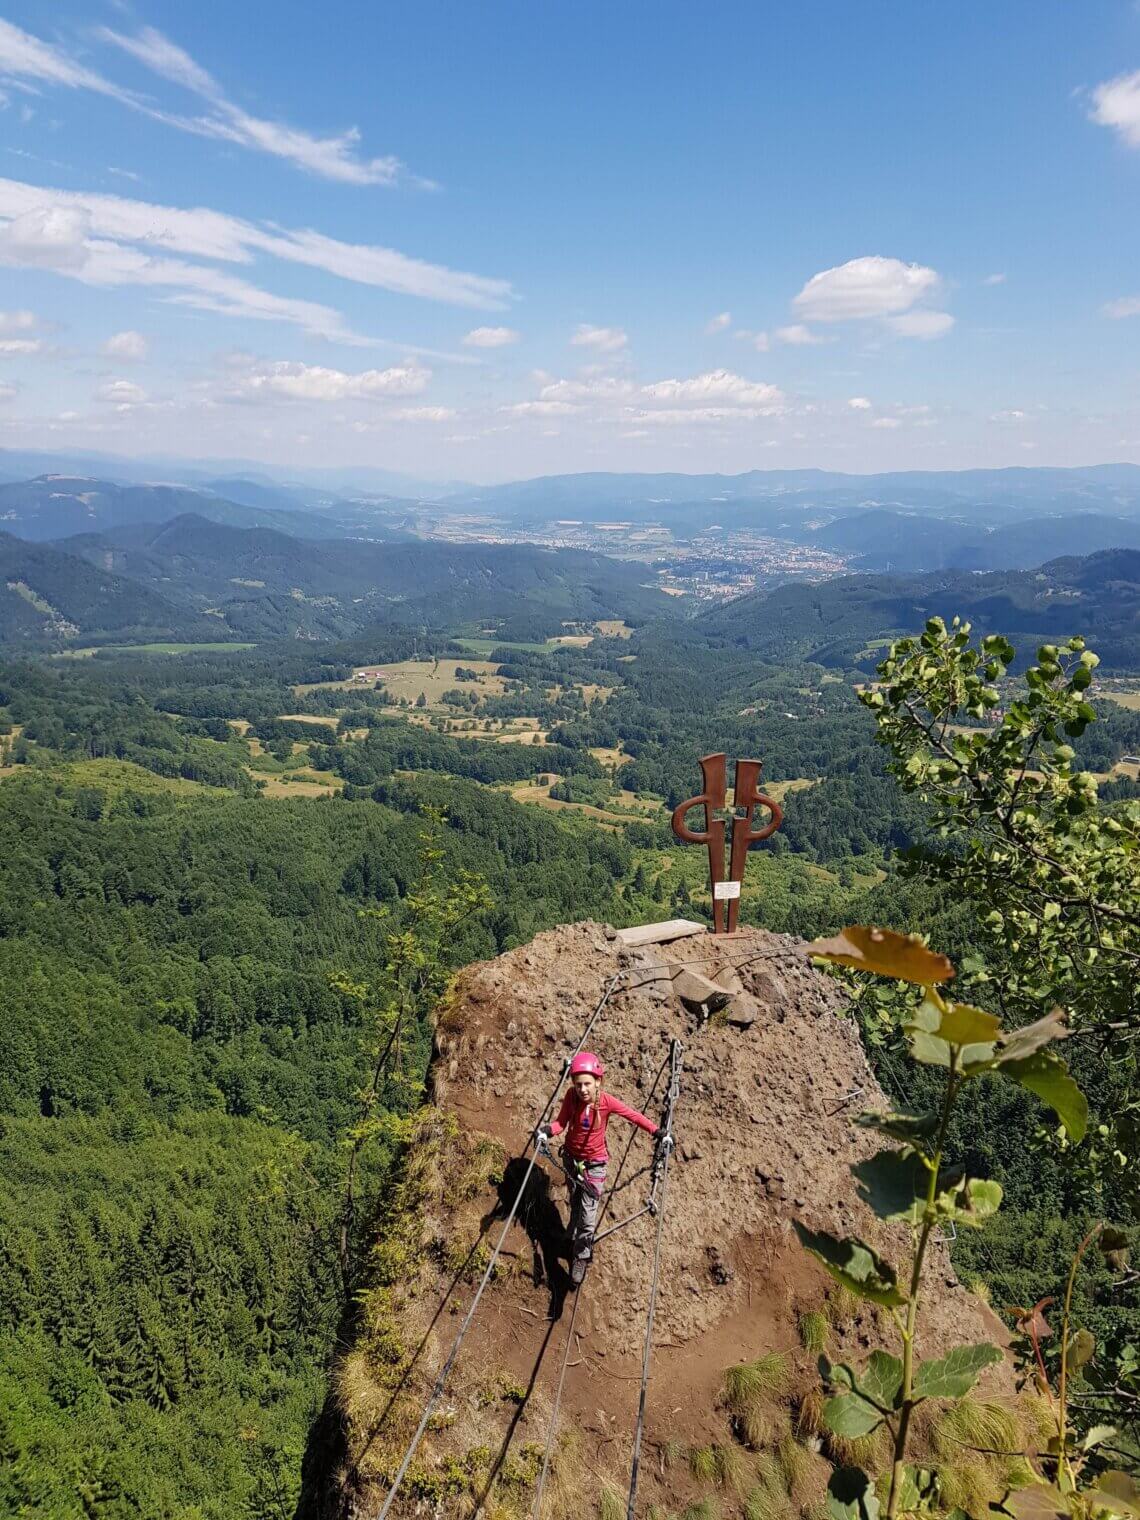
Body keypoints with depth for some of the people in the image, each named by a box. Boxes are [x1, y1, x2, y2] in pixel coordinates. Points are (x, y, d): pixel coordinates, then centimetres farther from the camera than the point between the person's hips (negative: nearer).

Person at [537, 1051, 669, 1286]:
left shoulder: (607, 1101, -26)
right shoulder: (571, 1097, -22)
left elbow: (634, 1115, -16)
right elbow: (561, 1122, -18)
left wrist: (657, 1133, -24)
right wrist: (547, 1131, -39)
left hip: (595, 1163, -2)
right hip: (571, 1158, 2)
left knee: (588, 1214, -4)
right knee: (576, 1205, 23)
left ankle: (581, 1256, 17)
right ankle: (574, 1239, 49)